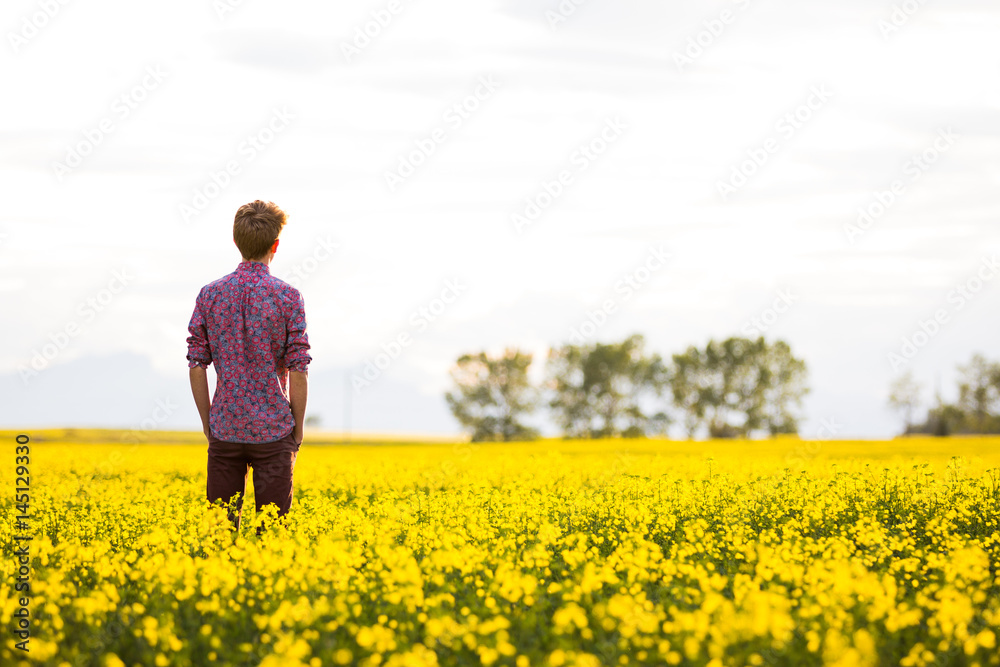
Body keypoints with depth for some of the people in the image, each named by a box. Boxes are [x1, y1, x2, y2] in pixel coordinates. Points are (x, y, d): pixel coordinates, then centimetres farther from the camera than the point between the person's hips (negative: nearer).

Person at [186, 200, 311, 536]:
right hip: (273, 431, -2)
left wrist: (207, 422, 11)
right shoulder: (287, 297, -7)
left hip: (226, 429, 2)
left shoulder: (210, 294, 1)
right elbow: (298, 370, -8)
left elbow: (196, 366, 1)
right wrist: (297, 430, 3)